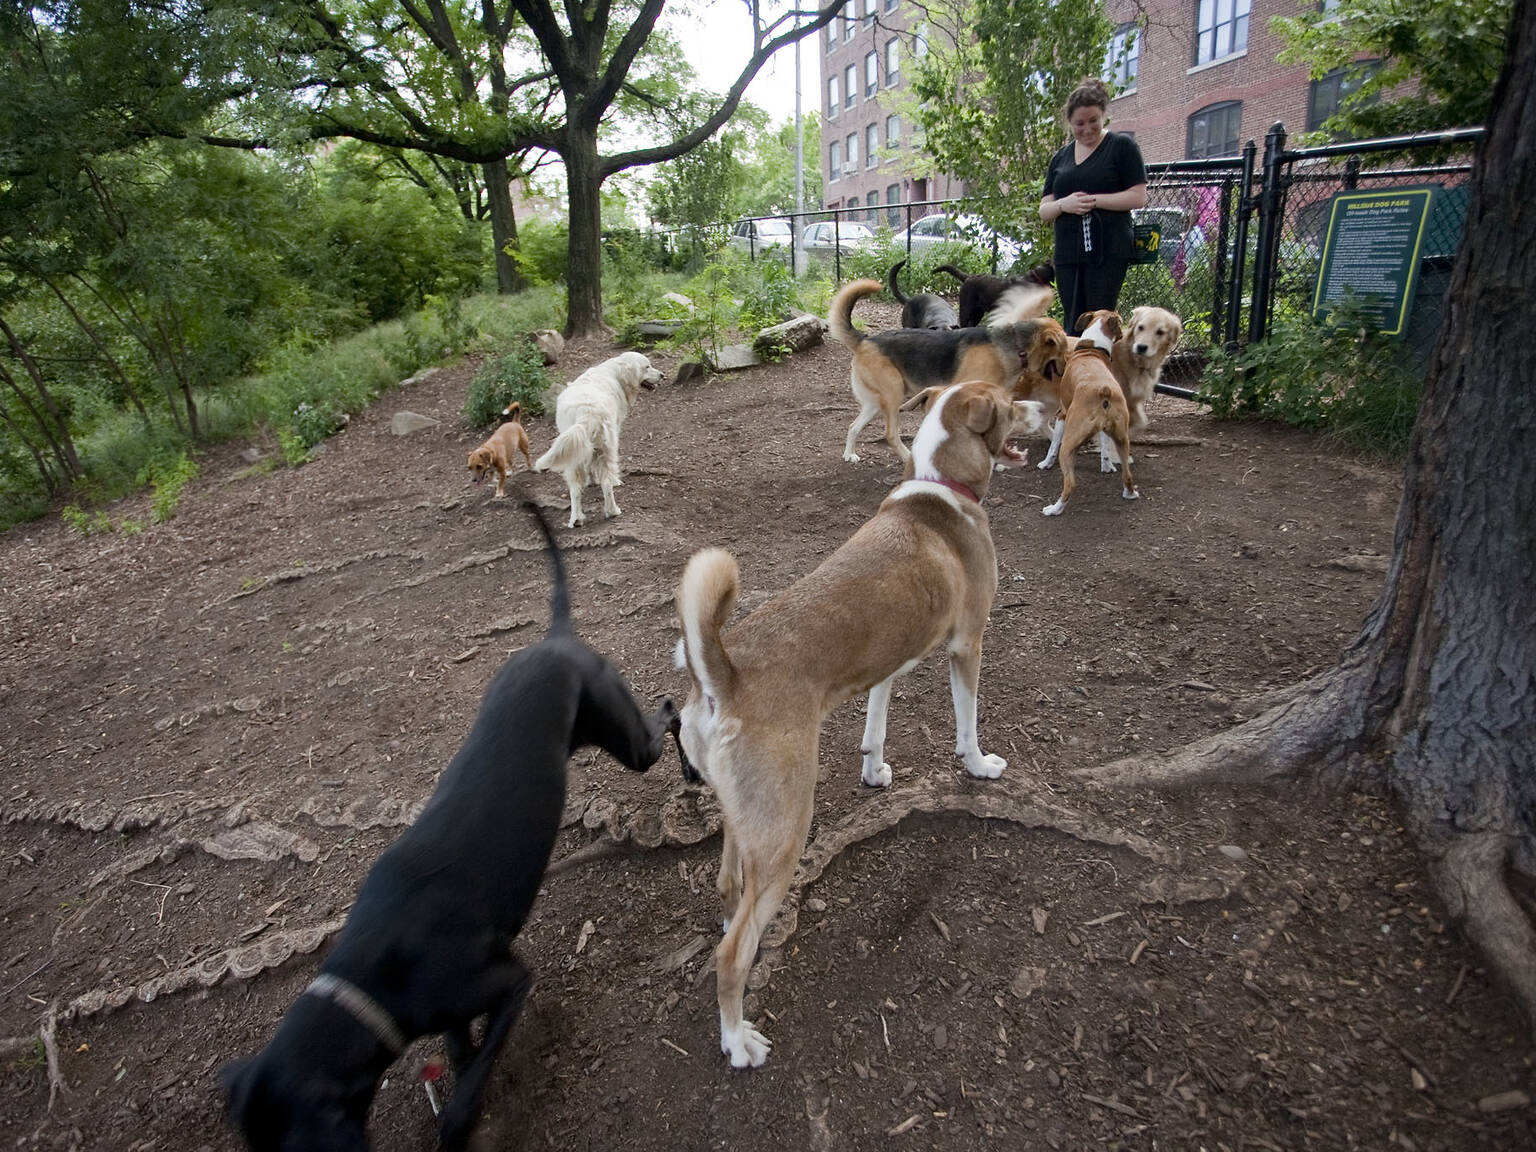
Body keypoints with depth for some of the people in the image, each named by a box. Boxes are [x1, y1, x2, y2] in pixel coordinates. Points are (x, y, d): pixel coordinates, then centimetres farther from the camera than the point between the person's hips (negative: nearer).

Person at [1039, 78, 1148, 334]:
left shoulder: (1122, 146, 2)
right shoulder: (1061, 157, 17)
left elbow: (1138, 196, -4)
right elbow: (1044, 210, 14)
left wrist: (1094, 201, -13)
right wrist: (1064, 205, -8)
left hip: (1108, 252, -5)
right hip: (1068, 254, 5)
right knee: (1073, 325, 5)